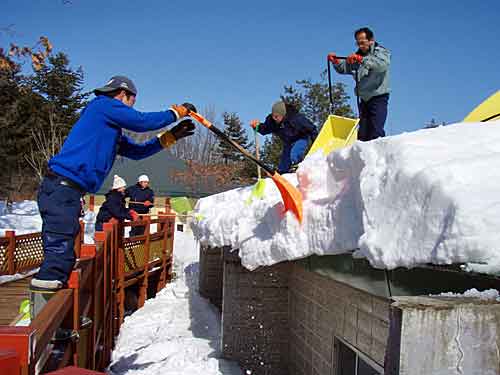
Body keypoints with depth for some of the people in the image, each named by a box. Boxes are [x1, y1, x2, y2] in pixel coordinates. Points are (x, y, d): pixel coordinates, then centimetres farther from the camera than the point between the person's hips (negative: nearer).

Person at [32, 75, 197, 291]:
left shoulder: (112, 131, 27)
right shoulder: (103, 105, -1)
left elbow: (137, 151, 28)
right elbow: (142, 121, -6)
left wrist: (171, 136, 25)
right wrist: (177, 112, 7)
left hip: (66, 190, 10)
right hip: (62, 187, -10)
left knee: (63, 253, 11)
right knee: (60, 251, -14)